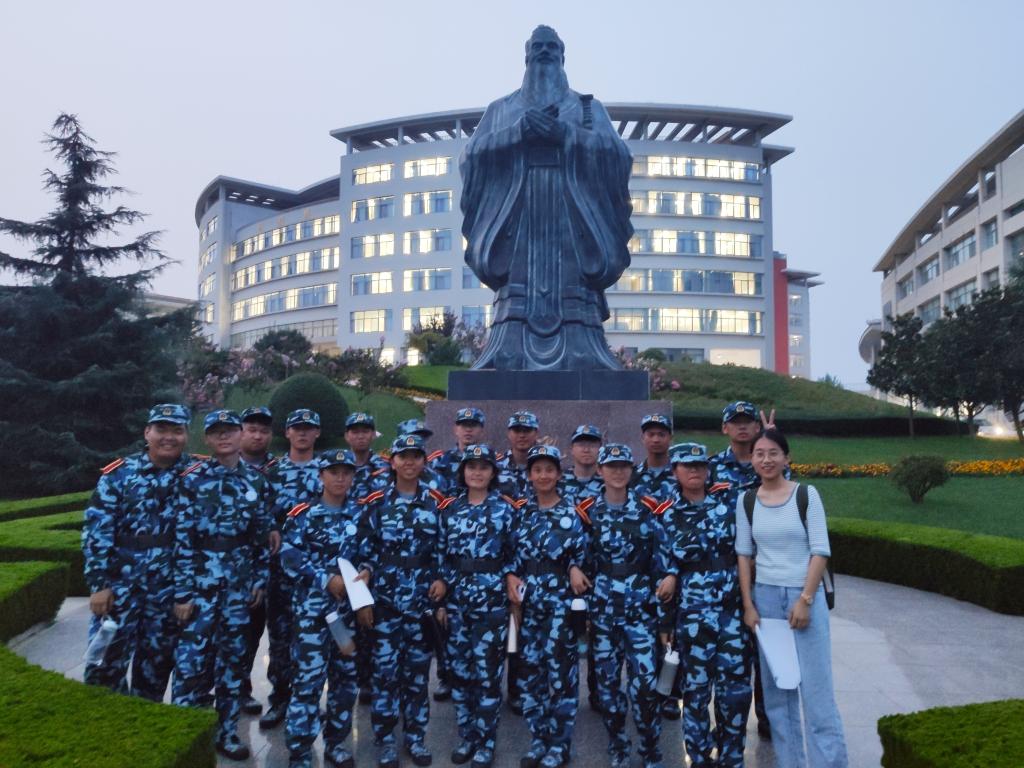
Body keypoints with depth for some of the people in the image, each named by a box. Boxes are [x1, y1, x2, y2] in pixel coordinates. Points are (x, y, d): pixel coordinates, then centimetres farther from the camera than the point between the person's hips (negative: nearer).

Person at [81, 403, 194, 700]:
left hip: (168, 590, 1)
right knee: (104, 665, 1)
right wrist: (98, 583, -9)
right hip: (120, 585, -1)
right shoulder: (119, 473, -4)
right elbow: (96, 531, -4)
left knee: (156, 669, 13)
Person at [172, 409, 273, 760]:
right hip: (201, 579, -3)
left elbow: (262, 534, 8)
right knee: (192, 659, -2)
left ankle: (226, 731, 25)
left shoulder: (256, 481, 5)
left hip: (239, 582, 4)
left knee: (232, 656, 12)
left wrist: (260, 579, 5)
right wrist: (182, 591, -10)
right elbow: (182, 539, -8)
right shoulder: (192, 479, -6)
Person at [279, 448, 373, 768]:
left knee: (345, 675, 12)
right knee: (309, 677, -5)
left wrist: (366, 572, -7)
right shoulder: (305, 513, -6)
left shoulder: (359, 513, 7)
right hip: (313, 605, -4)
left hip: (349, 605, 4)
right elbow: (289, 557, -13)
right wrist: (327, 579, -20)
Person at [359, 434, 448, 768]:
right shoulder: (375, 502, 0)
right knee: (385, 669, 2)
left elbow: (444, 548, 8)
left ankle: (416, 737, 24)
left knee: (418, 669, 10)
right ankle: (385, 740, 18)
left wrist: (442, 579, -5)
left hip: (423, 599, 1)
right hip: (385, 598, -1)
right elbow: (365, 549, 3)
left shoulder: (437, 502, 3)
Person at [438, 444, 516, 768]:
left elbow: (515, 556, -1)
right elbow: (442, 555, 10)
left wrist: (511, 592, -7)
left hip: (492, 598, -3)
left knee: (487, 670, 1)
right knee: (459, 668, 10)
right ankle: (466, 736, 27)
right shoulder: (450, 509, 6)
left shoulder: (504, 509, -2)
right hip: (456, 598, 3)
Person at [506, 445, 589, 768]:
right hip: (528, 601, 3)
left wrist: (575, 569, -17)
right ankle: (538, 741, 23)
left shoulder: (571, 514, -2)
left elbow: (582, 554, 3)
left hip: (560, 601, -3)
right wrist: (510, 577, -6)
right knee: (530, 669, 8)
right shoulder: (521, 513, 6)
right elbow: (512, 553, 11)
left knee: (560, 670, 0)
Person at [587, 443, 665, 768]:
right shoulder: (587, 510, 2)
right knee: (607, 678, 9)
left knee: (643, 680, -5)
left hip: (640, 604, -1)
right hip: (602, 605, 1)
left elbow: (661, 559, 2)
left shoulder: (647, 509, 0)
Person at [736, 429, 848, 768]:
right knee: (776, 684, 10)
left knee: (815, 684, -1)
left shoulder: (806, 494, -5)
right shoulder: (746, 501, 3)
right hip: (765, 596, 3)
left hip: (805, 594, -3)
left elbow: (821, 550, -7)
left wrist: (805, 599, -12)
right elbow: (744, 554, 5)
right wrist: (748, 604, 0)